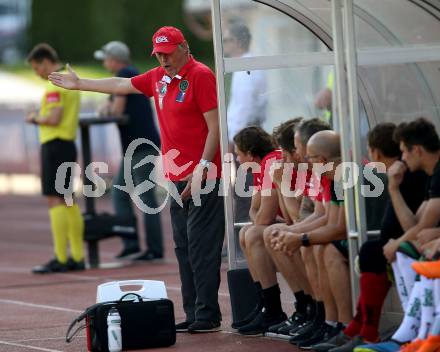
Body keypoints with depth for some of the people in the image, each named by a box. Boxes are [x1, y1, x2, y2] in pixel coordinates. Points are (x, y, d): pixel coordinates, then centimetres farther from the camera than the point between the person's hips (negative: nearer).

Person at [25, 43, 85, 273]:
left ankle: (60, 259, -12)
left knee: (55, 200, -9)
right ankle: (77, 258, 13)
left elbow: (54, 118, -22)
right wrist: (41, 118, 11)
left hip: (55, 144, -10)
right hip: (68, 142, 10)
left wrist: (36, 119, -4)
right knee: (67, 201, 12)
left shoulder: (55, 85, -14)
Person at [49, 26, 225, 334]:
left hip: (202, 177, -8)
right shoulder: (158, 78, 15)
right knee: (184, 247, 6)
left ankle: (207, 316, -10)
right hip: (178, 178, 8)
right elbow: (122, 85, 30)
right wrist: (80, 84, 39)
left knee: (201, 247, -10)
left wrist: (202, 169, -19)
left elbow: (215, 126, -13)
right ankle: (193, 315, 8)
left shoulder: (201, 75, -9)